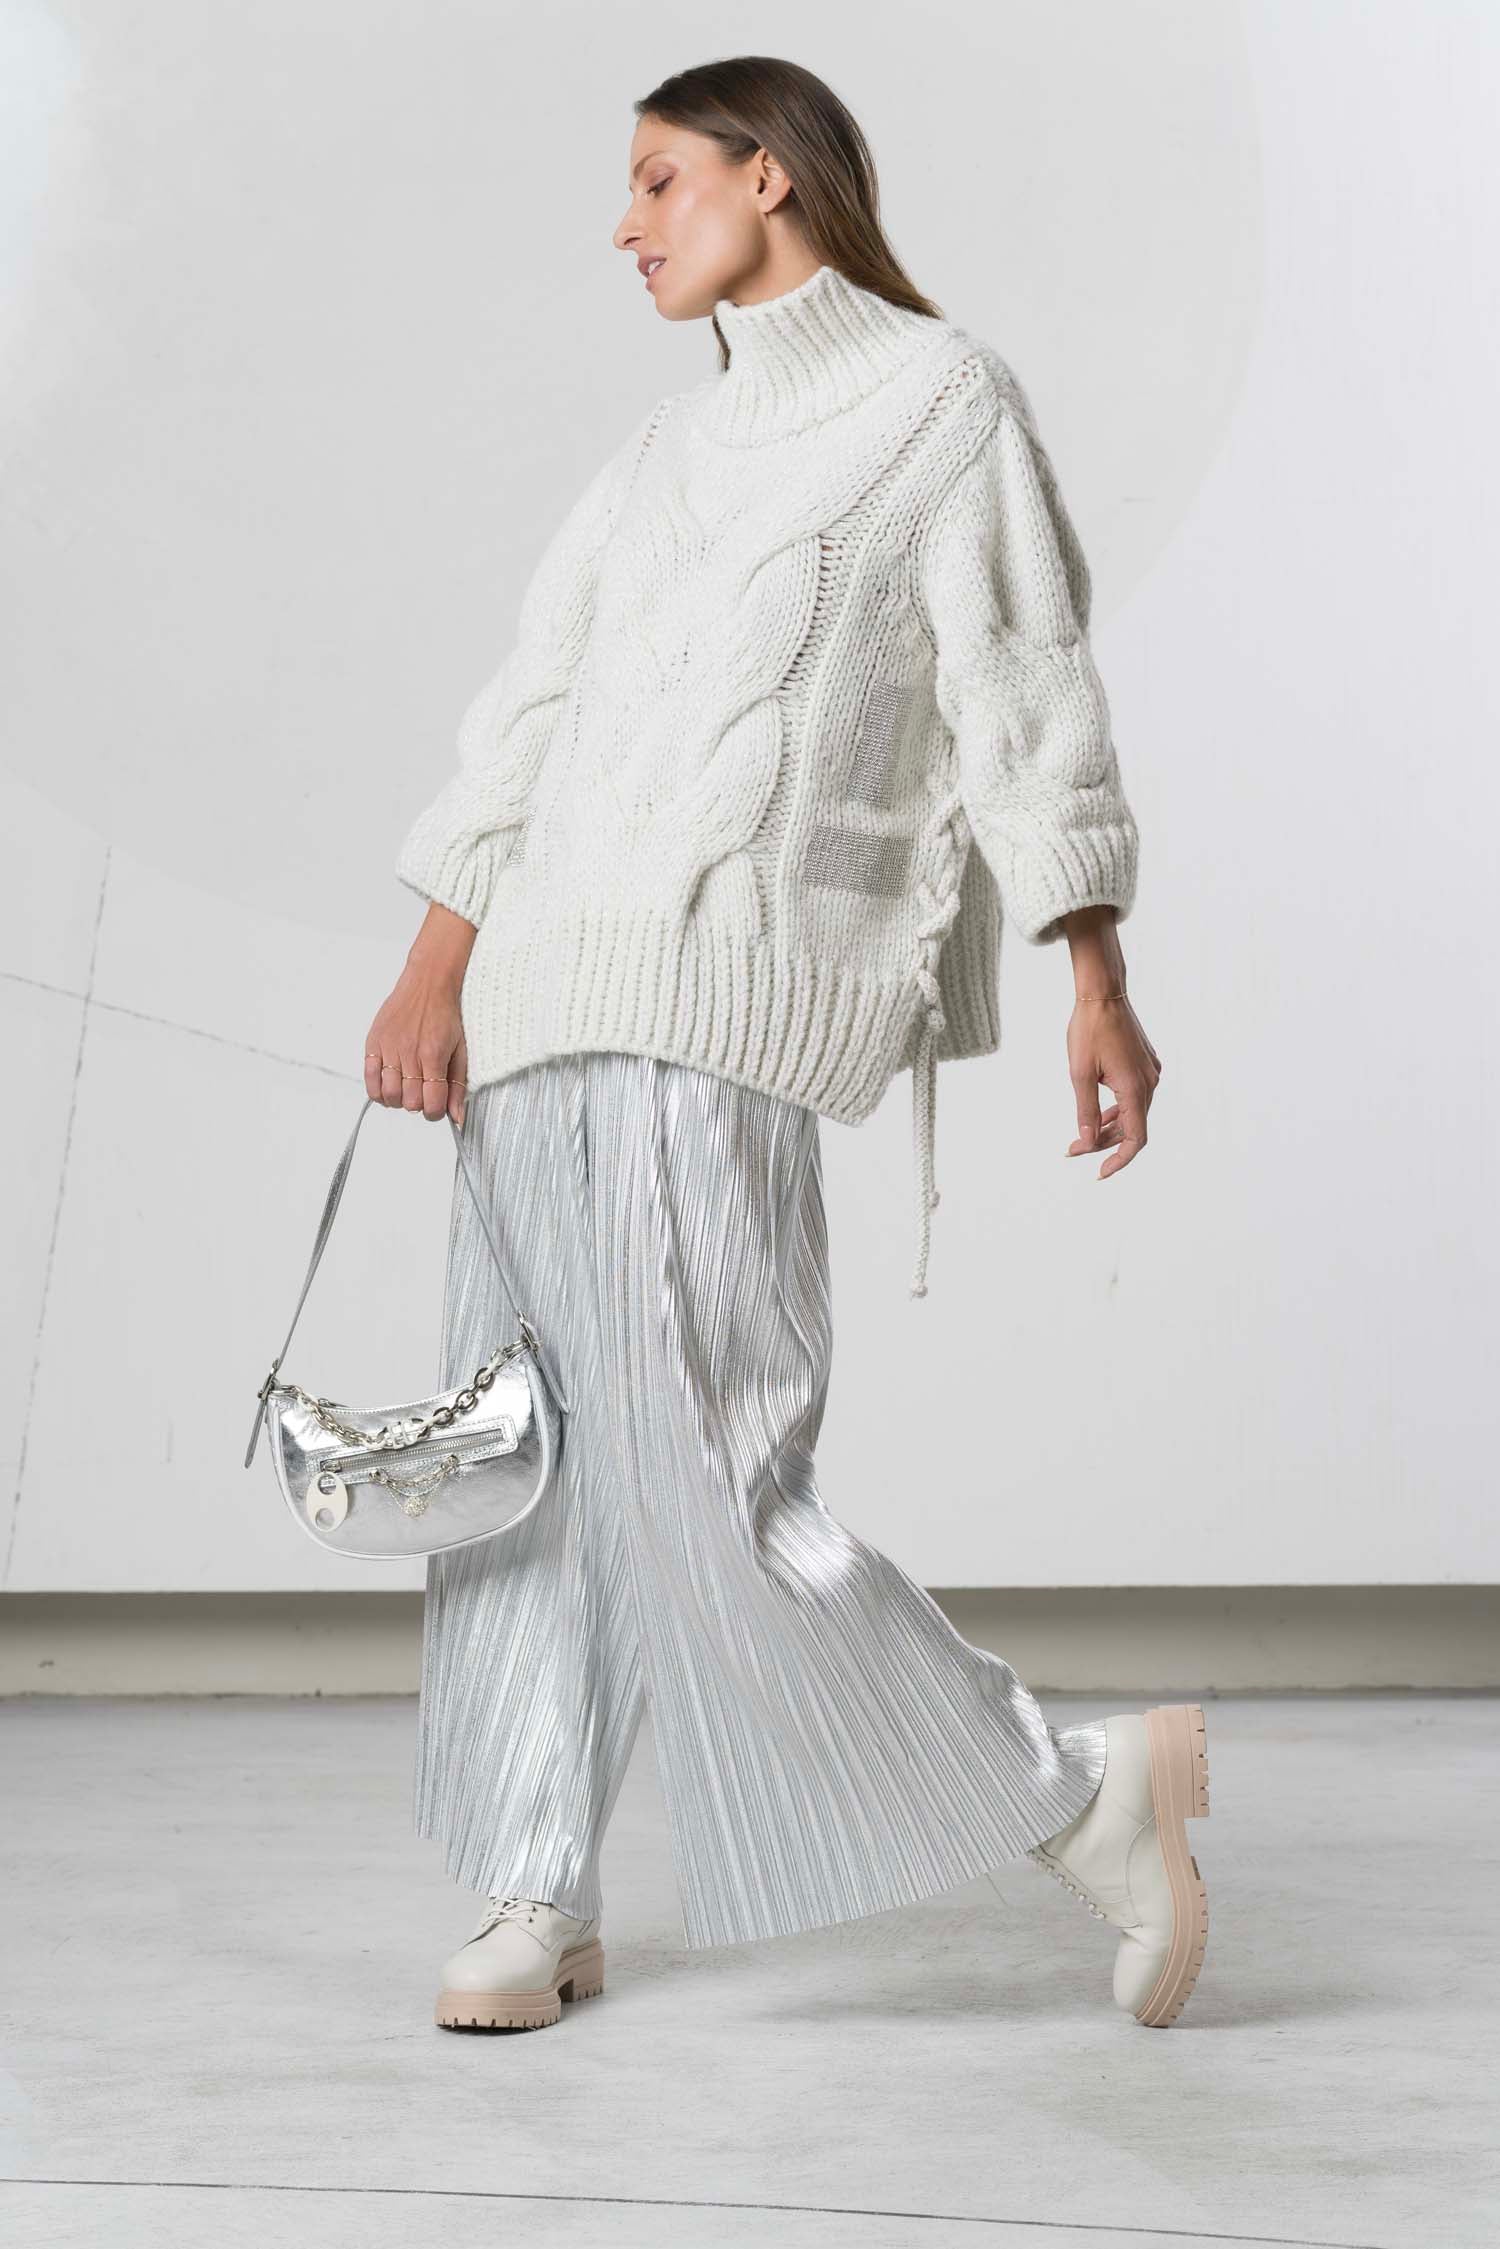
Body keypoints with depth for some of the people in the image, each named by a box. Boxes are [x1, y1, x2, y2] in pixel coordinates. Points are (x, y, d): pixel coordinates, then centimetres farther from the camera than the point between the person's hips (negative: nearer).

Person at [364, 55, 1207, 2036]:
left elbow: (1026, 700, -1)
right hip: (544, 1007, 7)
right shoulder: (666, 450, 23)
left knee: (705, 1482, -12)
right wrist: (437, 965, 6)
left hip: (725, 1015, -7)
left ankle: (1085, 1798, 3)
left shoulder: (943, 398, 5)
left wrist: (1097, 982, -9)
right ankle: (540, 1898, 18)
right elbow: (534, 704, 17)